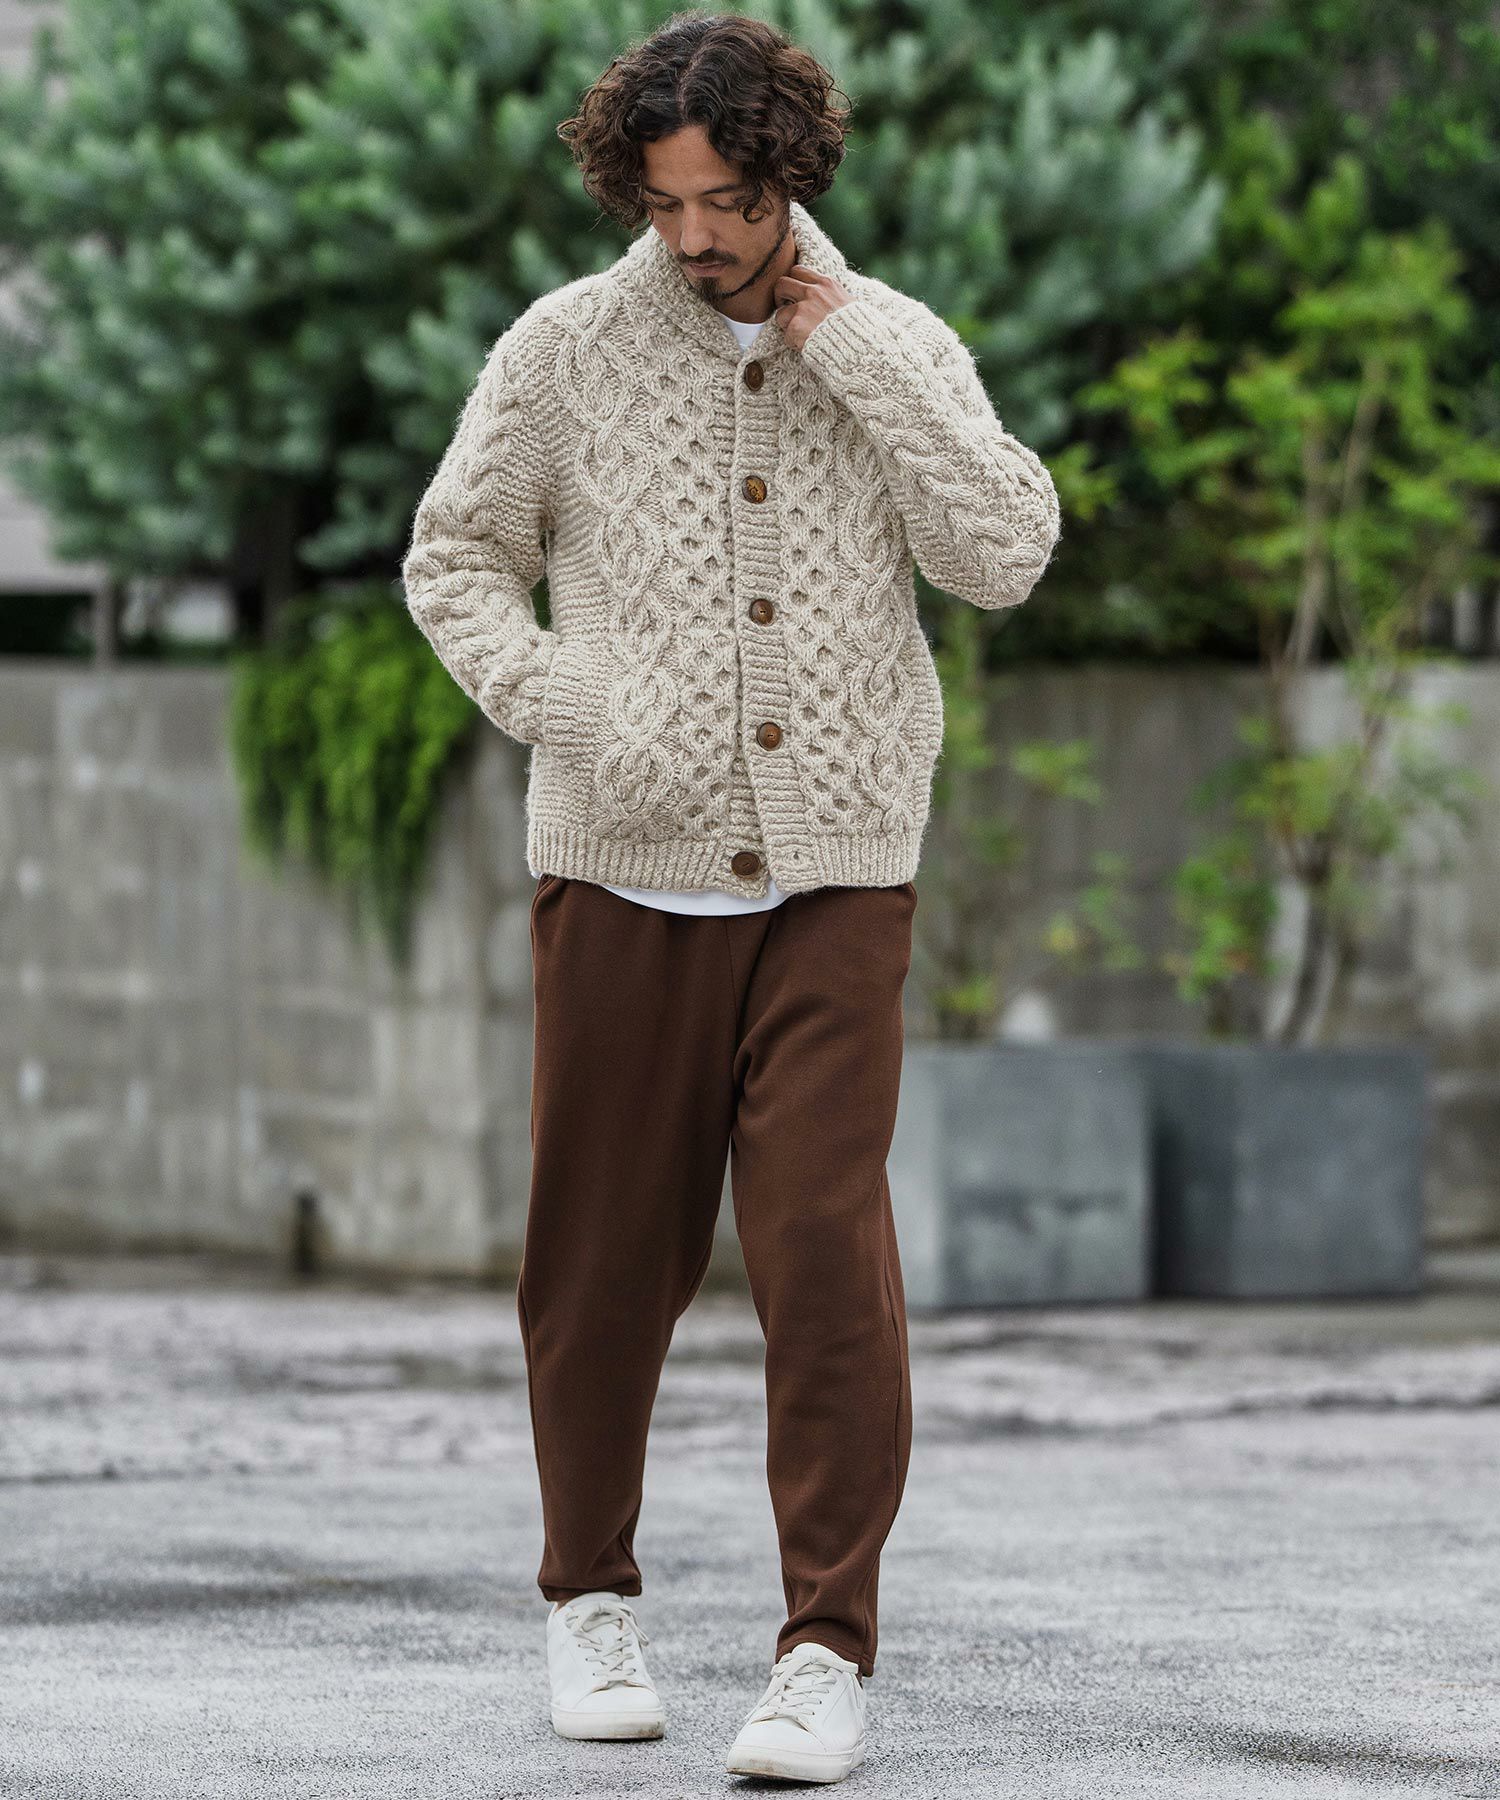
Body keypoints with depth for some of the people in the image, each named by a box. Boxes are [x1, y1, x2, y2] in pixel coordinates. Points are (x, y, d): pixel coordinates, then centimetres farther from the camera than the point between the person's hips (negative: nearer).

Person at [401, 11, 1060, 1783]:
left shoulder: (899, 349, 5)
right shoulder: (567, 349, 2)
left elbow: (1005, 554, -8)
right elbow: (454, 555, 7)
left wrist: (852, 352, -10)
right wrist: (565, 708, -10)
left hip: (835, 876, 0)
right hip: (626, 870, 0)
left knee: (827, 1244, -11)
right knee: (604, 1252, 5)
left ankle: (827, 1650, -7)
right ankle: (591, 1598, 25)